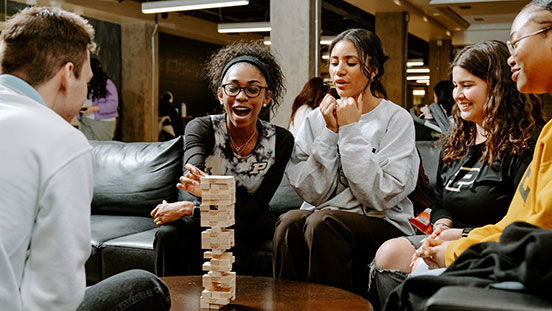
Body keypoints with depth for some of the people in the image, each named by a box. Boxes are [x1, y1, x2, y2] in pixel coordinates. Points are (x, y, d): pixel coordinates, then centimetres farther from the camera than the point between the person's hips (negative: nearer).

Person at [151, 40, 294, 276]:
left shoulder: (281, 140, -12)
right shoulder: (202, 127, -12)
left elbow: (255, 206, -17)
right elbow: (194, 163, -34)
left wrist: (187, 207, -27)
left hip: (251, 223, 0)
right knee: (168, 234, -31)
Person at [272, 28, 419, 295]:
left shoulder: (397, 119, -2)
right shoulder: (317, 118, 9)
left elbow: (380, 197, -13)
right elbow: (312, 193, -1)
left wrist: (350, 131, -11)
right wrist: (330, 133, -8)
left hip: (382, 225, -3)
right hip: (322, 213, 3)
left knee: (321, 222, -31)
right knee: (290, 221, -28)